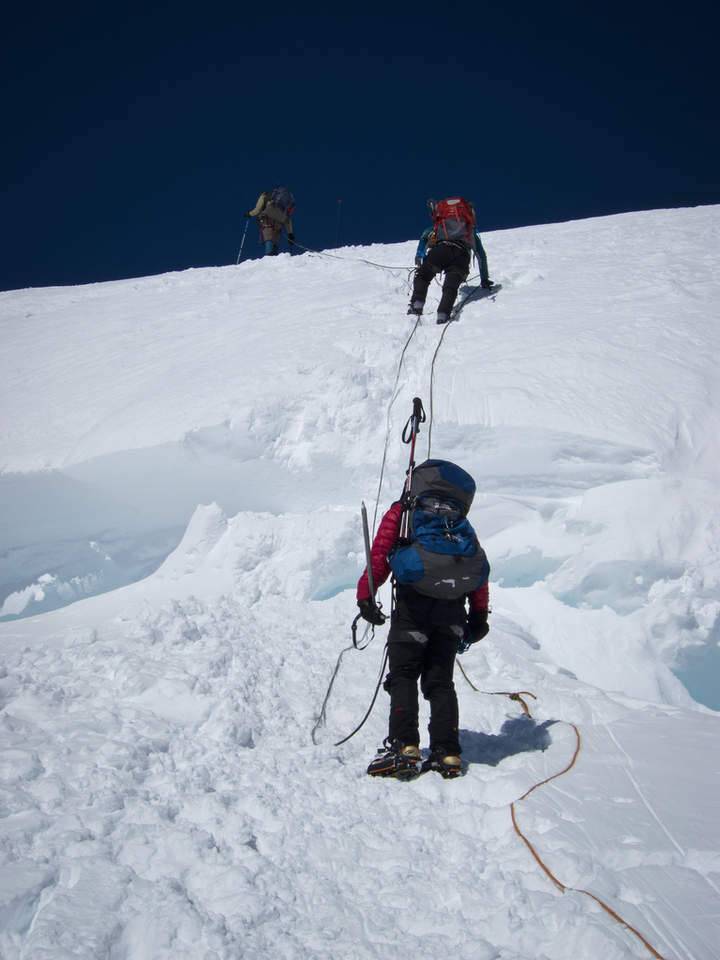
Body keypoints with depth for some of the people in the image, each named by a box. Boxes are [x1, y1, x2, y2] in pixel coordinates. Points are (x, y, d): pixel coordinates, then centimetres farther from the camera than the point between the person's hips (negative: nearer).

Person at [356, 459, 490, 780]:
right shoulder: (461, 523, 25)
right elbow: (481, 570, 17)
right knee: (440, 681, 11)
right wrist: (479, 615, 19)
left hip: (413, 604, -3)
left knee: (403, 676, 4)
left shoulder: (400, 513, 16)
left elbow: (379, 556, 2)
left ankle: (403, 746, -9)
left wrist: (365, 596, 2)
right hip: (452, 612, 4)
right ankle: (447, 754, 4)